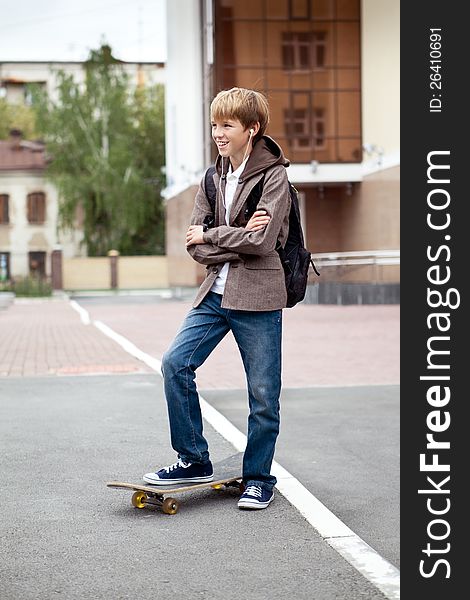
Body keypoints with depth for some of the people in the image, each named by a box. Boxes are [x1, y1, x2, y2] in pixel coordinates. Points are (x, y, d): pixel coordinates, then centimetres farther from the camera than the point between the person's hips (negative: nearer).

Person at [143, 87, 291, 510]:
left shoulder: (273, 176, -6)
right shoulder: (214, 179, 11)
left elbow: (261, 240, -18)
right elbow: (196, 246, 3)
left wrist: (210, 235, -7)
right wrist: (238, 237, -13)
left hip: (257, 298, -6)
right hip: (215, 295, 6)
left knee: (263, 393, 2)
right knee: (175, 363, -5)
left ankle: (259, 479, 18)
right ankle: (194, 461, 9)